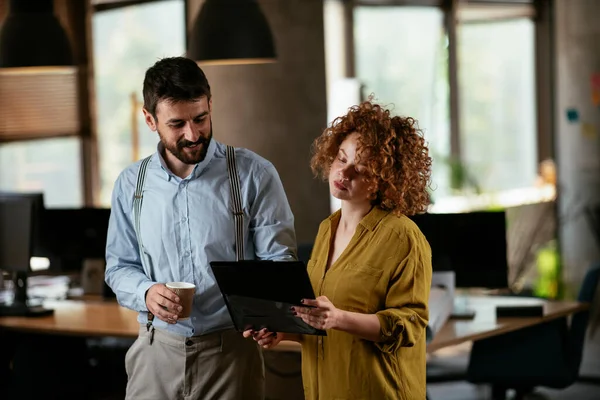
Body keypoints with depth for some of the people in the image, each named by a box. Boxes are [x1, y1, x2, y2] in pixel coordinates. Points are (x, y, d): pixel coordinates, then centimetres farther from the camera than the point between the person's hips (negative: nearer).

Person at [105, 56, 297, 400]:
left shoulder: (254, 175, -5)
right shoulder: (131, 184, 4)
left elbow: (278, 259, -6)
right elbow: (120, 266, 11)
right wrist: (147, 292, -11)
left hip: (232, 349, -2)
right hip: (157, 349, 2)